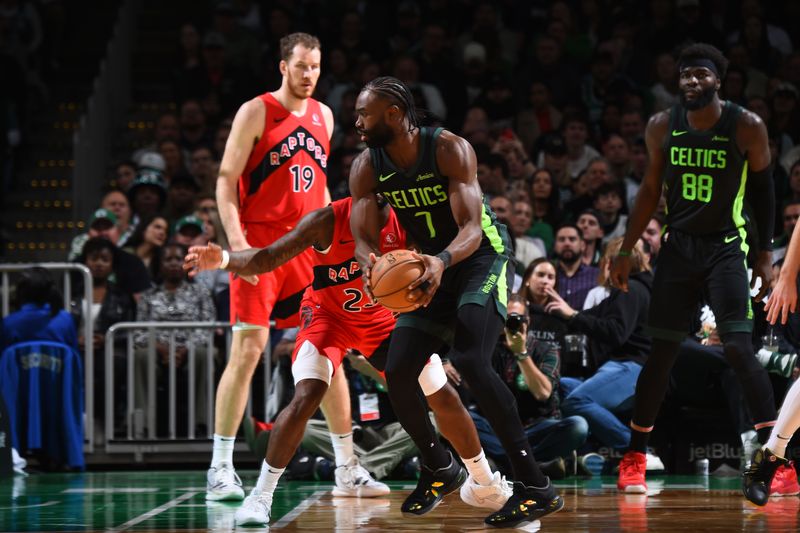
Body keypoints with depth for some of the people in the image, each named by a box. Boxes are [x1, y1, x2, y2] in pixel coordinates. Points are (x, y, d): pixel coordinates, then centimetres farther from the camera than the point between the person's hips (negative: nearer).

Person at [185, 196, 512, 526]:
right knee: (306, 398, -26)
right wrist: (223, 260, -45)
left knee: (442, 396, 3)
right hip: (327, 315, -3)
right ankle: (260, 496, -15)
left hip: (381, 317, 3)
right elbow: (269, 257, -27)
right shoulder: (328, 220, -26)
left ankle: (483, 482, 25)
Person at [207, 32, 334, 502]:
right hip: (260, 245, -6)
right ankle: (221, 468, -8)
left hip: (309, 247, 6)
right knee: (248, 349, -12)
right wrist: (236, 241, -19)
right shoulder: (256, 112, -5)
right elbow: (226, 181, -8)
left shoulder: (324, 116, 13)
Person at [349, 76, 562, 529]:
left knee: (471, 361, -27)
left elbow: (472, 228, -30)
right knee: (398, 373, -3)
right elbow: (364, 238, -12)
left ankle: (536, 487, -27)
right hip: (433, 268, 7)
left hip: (482, 258, -6)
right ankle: (440, 469, 24)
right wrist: (370, 264, -38)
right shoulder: (368, 167, -7)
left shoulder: (450, 150, -24)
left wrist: (442, 260, -52)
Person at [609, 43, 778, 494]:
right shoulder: (663, 127, -1)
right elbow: (652, 190, 10)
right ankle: (635, 457, 15)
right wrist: (627, 250, 9)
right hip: (678, 248, 3)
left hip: (726, 248, -3)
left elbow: (763, 189, 1)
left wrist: (767, 253, -2)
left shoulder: (747, 127, -9)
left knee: (739, 348, -16)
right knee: (662, 352, 4)